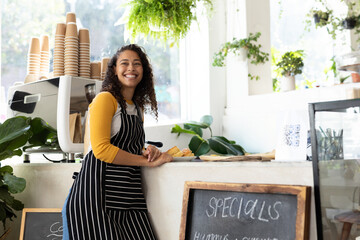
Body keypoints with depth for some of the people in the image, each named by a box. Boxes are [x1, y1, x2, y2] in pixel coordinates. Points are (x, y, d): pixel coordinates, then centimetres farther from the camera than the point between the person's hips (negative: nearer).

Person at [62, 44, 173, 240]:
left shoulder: (138, 106, 20)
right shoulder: (105, 99, -4)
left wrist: (146, 151, 5)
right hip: (98, 189, -7)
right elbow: (101, 149, -14)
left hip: (128, 192, 7)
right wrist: (148, 161, -10)